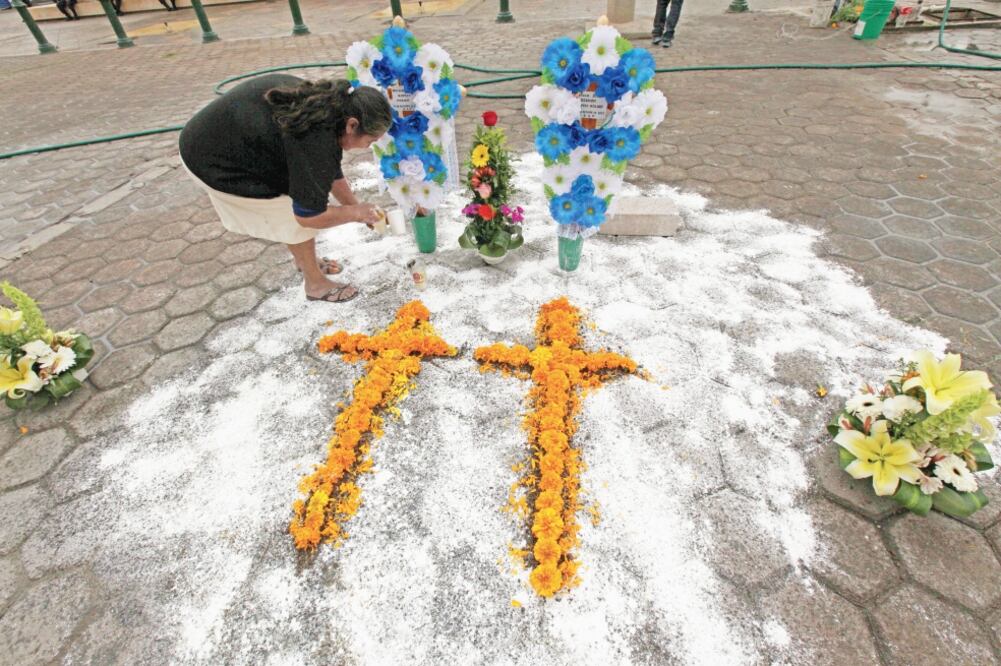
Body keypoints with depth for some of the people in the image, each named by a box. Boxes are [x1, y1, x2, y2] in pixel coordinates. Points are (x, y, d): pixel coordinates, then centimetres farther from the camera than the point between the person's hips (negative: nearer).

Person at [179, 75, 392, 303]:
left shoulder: (325, 104, -6)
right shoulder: (315, 141, -35)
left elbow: (332, 173, 5)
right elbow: (309, 215, -27)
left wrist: (357, 207, 5)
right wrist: (355, 212, -13)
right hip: (215, 163, -9)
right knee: (301, 209, -6)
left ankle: (303, 259, 35)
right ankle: (315, 284, 9)